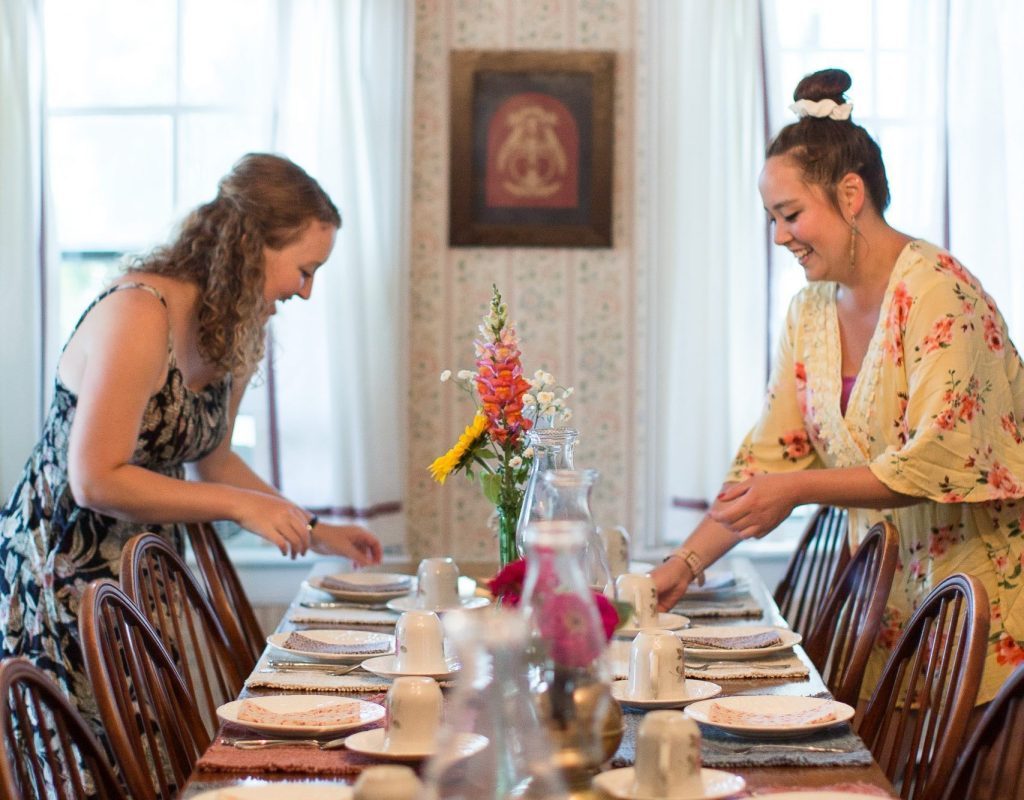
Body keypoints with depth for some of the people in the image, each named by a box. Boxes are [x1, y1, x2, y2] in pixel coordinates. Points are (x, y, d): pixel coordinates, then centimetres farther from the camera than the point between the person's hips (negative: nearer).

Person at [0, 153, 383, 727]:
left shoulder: (237, 335, 5)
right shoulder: (138, 316, -22)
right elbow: (95, 480, -25)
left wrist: (314, 532, 16)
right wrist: (242, 506, -21)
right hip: (62, 576, -8)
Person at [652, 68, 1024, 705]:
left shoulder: (936, 291, -16)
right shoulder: (811, 313, 8)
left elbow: (940, 462, -22)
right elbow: (771, 455, 8)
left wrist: (796, 492, -23)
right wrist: (686, 563, -1)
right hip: (891, 593, 7)